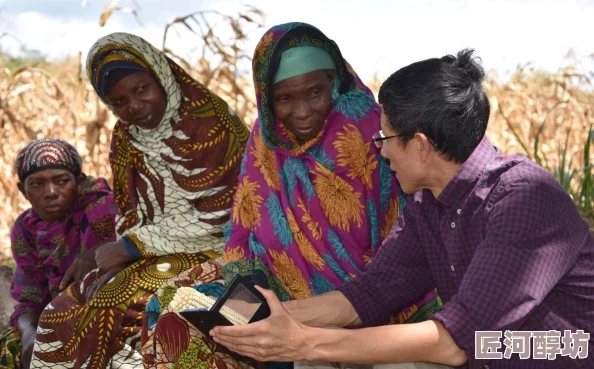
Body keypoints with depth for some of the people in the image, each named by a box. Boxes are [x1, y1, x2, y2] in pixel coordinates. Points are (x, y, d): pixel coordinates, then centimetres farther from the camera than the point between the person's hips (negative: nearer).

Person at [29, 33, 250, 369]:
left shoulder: (213, 123, -15)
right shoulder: (125, 138, 7)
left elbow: (213, 218, -18)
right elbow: (130, 215, 9)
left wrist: (130, 246, -12)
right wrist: (119, 255, -12)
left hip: (210, 253, -7)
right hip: (151, 260, 7)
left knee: (113, 316, -25)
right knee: (61, 315, -3)